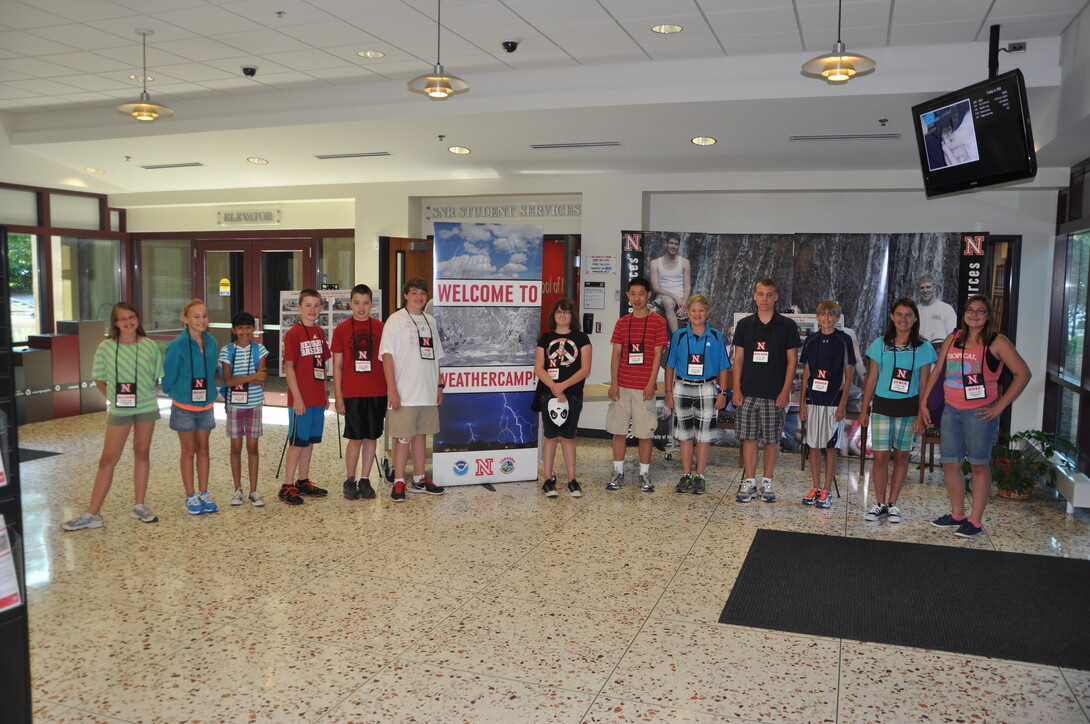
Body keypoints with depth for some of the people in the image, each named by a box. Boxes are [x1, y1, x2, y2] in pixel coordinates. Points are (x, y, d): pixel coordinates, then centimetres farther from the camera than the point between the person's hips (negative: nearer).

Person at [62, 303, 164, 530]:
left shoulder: (149, 346, -2)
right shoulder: (106, 348, -5)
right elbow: (100, 380, 3)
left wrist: (145, 394, -4)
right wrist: (114, 399, -6)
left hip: (146, 407, 1)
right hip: (119, 410, -1)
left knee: (142, 453, 10)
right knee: (108, 460, -1)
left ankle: (139, 505, 21)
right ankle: (92, 514, 3)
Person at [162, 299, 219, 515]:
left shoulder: (211, 343, -1)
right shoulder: (178, 345, -16)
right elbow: (168, 376, -8)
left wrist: (210, 392, 7)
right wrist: (176, 393, 2)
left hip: (206, 405, 4)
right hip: (184, 406, -4)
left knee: (203, 449, 12)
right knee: (189, 451, 6)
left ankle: (203, 493, 22)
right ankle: (190, 497, 16)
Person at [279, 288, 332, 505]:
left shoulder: (320, 332, 11)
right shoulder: (293, 333, -10)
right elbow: (289, 367, -13)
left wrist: (325, 392, 14)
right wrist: (297, 398, -16)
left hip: (317, 398, 7)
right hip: (301, 399, -7)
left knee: (310, 440, 13)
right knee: (298, 442, -2)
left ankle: (303, 482, 23)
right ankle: (287, 486, 6)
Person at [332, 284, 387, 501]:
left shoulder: (380, 328, 5)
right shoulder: (342, 329, 2)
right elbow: (337, 365, 3)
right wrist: (338, 395, -1)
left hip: (377, 392, 2)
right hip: (352, 392, -2)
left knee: (372, 436, 7)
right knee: (355, 438, -2)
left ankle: (365, 479, 18)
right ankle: (349, 481, 14)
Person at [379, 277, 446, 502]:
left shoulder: (430, 321, 13)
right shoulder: (396, 320, -5)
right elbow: (387, 356, -10)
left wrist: (439, 385, 13)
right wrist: (392, 389, -16)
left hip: (427, 392, 6)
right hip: (404, 394, -6)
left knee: (421, 434, 12)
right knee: (404, 438, -2)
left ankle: (419, 479, 22)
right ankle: (398, 484, 6)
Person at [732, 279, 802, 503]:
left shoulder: (787, 326, 1)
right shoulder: (744, 324, 7)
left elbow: (792, 360, 0)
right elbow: (738, 359, 8)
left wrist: (785, 391, -7)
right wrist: (737, 389, 1)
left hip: (775, 395, -1)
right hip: (748, 393, 2)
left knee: (772, 440, 4)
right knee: (749, 438, 4)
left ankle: (767, 482, 17)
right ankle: (749, 482, 12)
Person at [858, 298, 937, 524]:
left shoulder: (923, 348, -1)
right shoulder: (880, 344, 0)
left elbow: (924, 384, 0)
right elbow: (872, 379, 3)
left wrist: (921, 415, -4)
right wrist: (864, 409, 3)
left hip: (909, 409, 0)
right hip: (882, 406, 0)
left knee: (901, 456, 8)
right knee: (880, 456, -2)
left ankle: (893, 503, 19)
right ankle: (880, 504, 10)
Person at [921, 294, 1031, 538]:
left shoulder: (996, 342, -6)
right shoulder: (952, 339, 9)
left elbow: (1023, 374, -9)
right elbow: (936, 372, 15)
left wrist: (1000, 406, -11)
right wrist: (924, 403, 10)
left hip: (980, 413, -5)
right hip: (951, 411, 5)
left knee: (979, 464, 4)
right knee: (950, 464, 9)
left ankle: (975, 521, 12)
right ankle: (957, 515, 25)